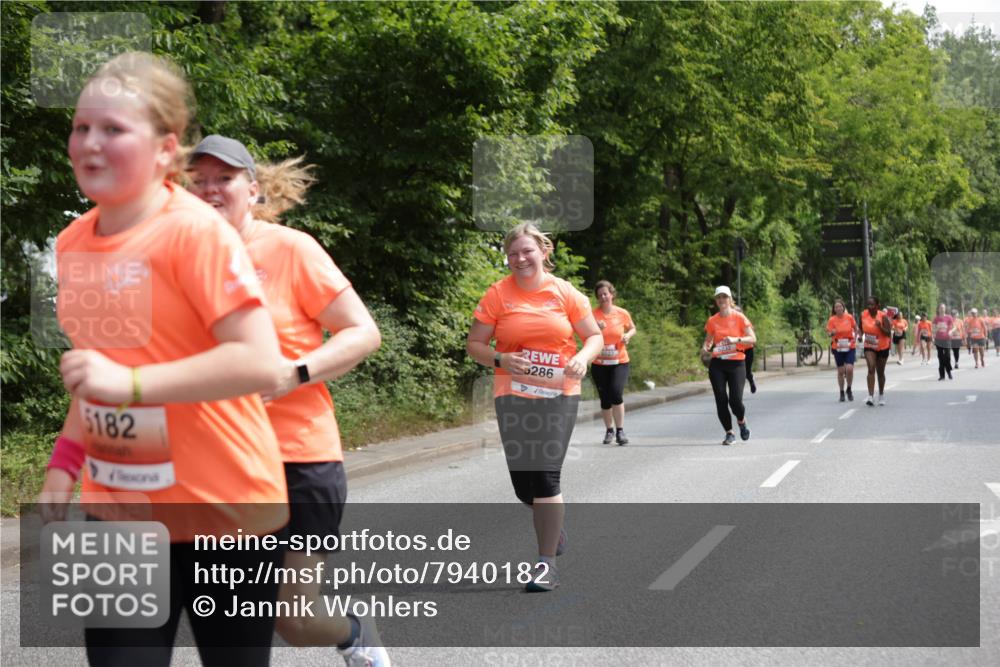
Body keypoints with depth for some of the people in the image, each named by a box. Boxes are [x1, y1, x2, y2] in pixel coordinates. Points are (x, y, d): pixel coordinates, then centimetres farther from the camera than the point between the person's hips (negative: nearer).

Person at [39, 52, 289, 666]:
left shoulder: (197, 232, -16)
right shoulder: (73, 244, 6)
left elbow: (262, 364, -24)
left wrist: (132, 383, -28)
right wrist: (65, 465, 12)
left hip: (223, 509, -6)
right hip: (118, 508, 6)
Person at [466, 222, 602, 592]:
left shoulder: (565, 293, 0)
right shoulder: (497, 294, 0)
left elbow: (595, 335, 7)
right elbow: (474, 344, 3)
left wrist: (583, 358, -15)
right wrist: (500, 360, -17)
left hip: (558, 395, -2)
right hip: (513, 396, 2)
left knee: (545, 475, -11)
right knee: (522, 481, 4)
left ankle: (547, 563, -2)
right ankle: (553, 526, 37)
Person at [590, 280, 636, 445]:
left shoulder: (622, 313, -2)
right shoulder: (593, 315, -6)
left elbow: (632, 328, 16)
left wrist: (628, 335, -6)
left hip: (619, 362, -1)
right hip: (599, 363, 1)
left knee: (616, 393, -19)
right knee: (605, 399, 7)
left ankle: (620, 430, -7)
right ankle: (609, 430, 26)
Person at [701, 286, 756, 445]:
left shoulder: (739, 317, -2)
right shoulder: (712, 321, 6)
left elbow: (752, 338, -5)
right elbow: (708, 341, 16)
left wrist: (736, 339, -20)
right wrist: (705, 348, -6)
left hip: (736, 363, -2)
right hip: (717, 364, 3)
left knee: (735, 400, -11)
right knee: (721, 400, -4)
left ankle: (742, 422, 22)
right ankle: (729, 433, 11)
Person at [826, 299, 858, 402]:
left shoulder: (849, 317, -2)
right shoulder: (832, 320, -5)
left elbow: (856, 328, 12)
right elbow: (829, 333, -4)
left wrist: (855, 338, 2)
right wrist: (832, 333, -26)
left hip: (849, 347, 0)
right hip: (838, 348, 0)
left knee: (849, 369, -13)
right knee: (840, 371, 4)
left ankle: (849, 390, 10)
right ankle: (842, 393, 17)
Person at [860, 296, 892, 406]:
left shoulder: (883, 316, -16)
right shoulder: (863, 315, -6)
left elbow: (888, 333, -19)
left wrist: (880, 326, -34)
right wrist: (861, 335, -2)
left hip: (882, 347, -1)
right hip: (869, 347, 1)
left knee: (880, 372, 12)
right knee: (871, 369, -19)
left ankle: (881, 395, 33)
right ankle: (871, 396, -25)